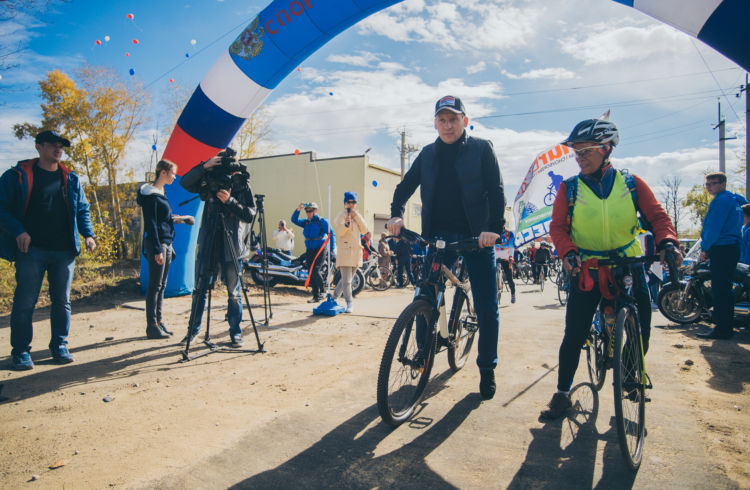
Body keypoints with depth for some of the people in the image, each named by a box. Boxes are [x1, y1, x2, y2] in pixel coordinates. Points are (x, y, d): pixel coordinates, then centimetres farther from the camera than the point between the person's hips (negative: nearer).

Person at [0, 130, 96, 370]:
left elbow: (82, 209, 17)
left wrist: (88, 234, 2)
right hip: (31, 249, -3)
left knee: (62, 301, 8)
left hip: (64, 251, 4)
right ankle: (20, 351, 12)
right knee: (25, 301, 0)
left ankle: (59, 346, 20)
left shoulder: (71, 179, 12)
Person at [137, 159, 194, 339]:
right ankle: (152, 326, 1)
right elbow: (151, 223, -16)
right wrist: (157, 250, -19)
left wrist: (178, 218, 14)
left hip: (166, 243, 9)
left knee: (162, 285, 11)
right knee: (155, 285, -5)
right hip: (156, 244, -9)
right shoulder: (150, 194, -11)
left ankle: (158, 321, 18)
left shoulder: (160, 192, 16)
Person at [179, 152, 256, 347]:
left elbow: (250, 214, -6)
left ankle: (235, 333, 16)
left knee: (234, 292, 4)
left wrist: (230, 201, -19)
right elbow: (185, 182, -2)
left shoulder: (243, 185, 0)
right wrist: (204, 166, -13)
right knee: (200, 289, 10)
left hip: (231, 246, -2)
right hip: (207, 244, 3)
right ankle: (193, 330, 25)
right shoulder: (210, 182, 6)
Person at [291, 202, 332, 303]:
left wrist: (332, 249, -13)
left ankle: (322, 291, 2)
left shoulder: (321, 221, -5)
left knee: (315, 271, -18)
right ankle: (316, 296, 12)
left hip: (320, 250, -7)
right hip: (309, 251, 7)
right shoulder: (306, 222, 13)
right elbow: (294, 220, 4)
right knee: (311, 274, 5)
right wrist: (298, 209, -11)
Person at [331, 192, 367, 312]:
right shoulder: (341, 215, -3)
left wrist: (357, 216, -5)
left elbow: (364, 230, 3)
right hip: (345, 251, -7)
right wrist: (345, 224, -36)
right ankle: (349, 303, -7)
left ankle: (334, 298, 30)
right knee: (346, 280, -12)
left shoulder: (357, 216, 17)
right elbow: (338, 232, -16)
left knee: (346, 279, 15)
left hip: (356, 252, 7)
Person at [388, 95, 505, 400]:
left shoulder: (481, 149, 1)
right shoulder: (428, 154, 10)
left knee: (487, 307, 0)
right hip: (438, 236, 3)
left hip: (476, 236, -2)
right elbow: (405, 186, 10)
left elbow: (495, 190, -7)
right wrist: (396, 214, -10)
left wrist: (494, 228, -23)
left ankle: (487, 370, 17)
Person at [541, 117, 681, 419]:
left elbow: (657, 215, -2)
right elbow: (558, 226, -6)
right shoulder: (569, 188, -1)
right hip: (586, 270, -1)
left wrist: (667, 241, -22)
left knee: (641, 331, 0)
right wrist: (568, 253, -24)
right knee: (574, 336, -3)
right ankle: (562, 393, 13)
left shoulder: (631, 184, 2)